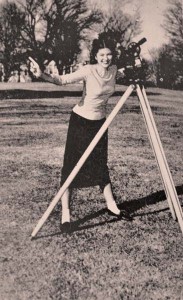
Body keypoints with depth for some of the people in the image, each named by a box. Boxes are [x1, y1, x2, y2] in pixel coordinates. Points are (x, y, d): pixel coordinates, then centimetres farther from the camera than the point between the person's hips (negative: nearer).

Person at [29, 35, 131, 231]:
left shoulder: (113, 70, -1)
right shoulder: (88, 71, -19)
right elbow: (62, 80, -30)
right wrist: (42, 75, -46)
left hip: (99, 122, 5)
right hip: (80, 121, -5)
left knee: (101, 165, 13)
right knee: (72, 166, -3)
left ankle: (111, 206, 25)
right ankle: (65, 213, 3)